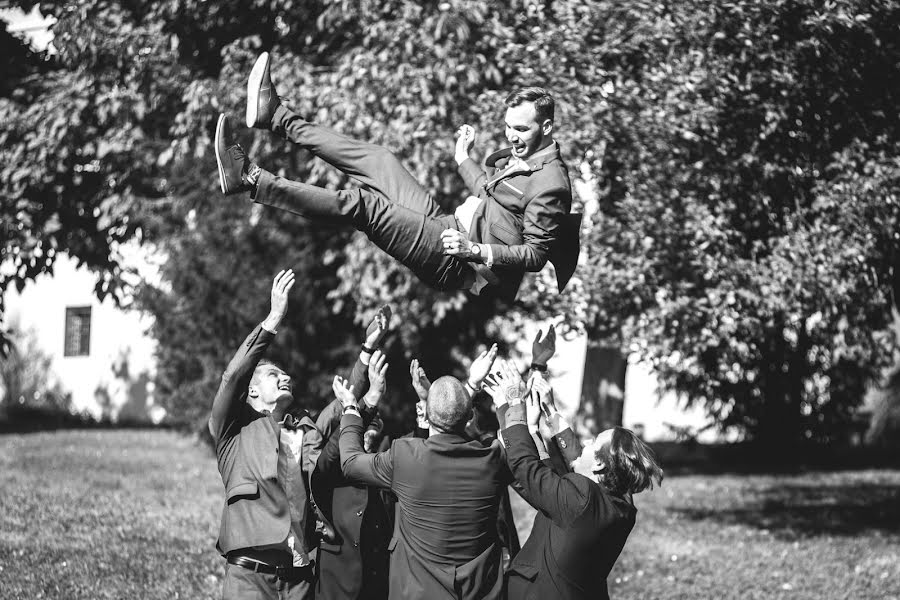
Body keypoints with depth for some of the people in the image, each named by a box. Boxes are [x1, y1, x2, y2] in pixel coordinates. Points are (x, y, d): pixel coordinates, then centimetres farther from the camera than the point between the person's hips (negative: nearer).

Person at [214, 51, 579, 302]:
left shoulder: (549, 184, -15)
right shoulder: (517, 155, 15)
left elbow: (537, 254, -19)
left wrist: (477, 250, -27)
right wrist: (464, 160, 24)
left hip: (456, 261, -9)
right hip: (446, 225, 9)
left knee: (362, 204, -21)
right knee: (377, 160, 9)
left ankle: (249, 179, -23)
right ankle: (278, 118, 12)